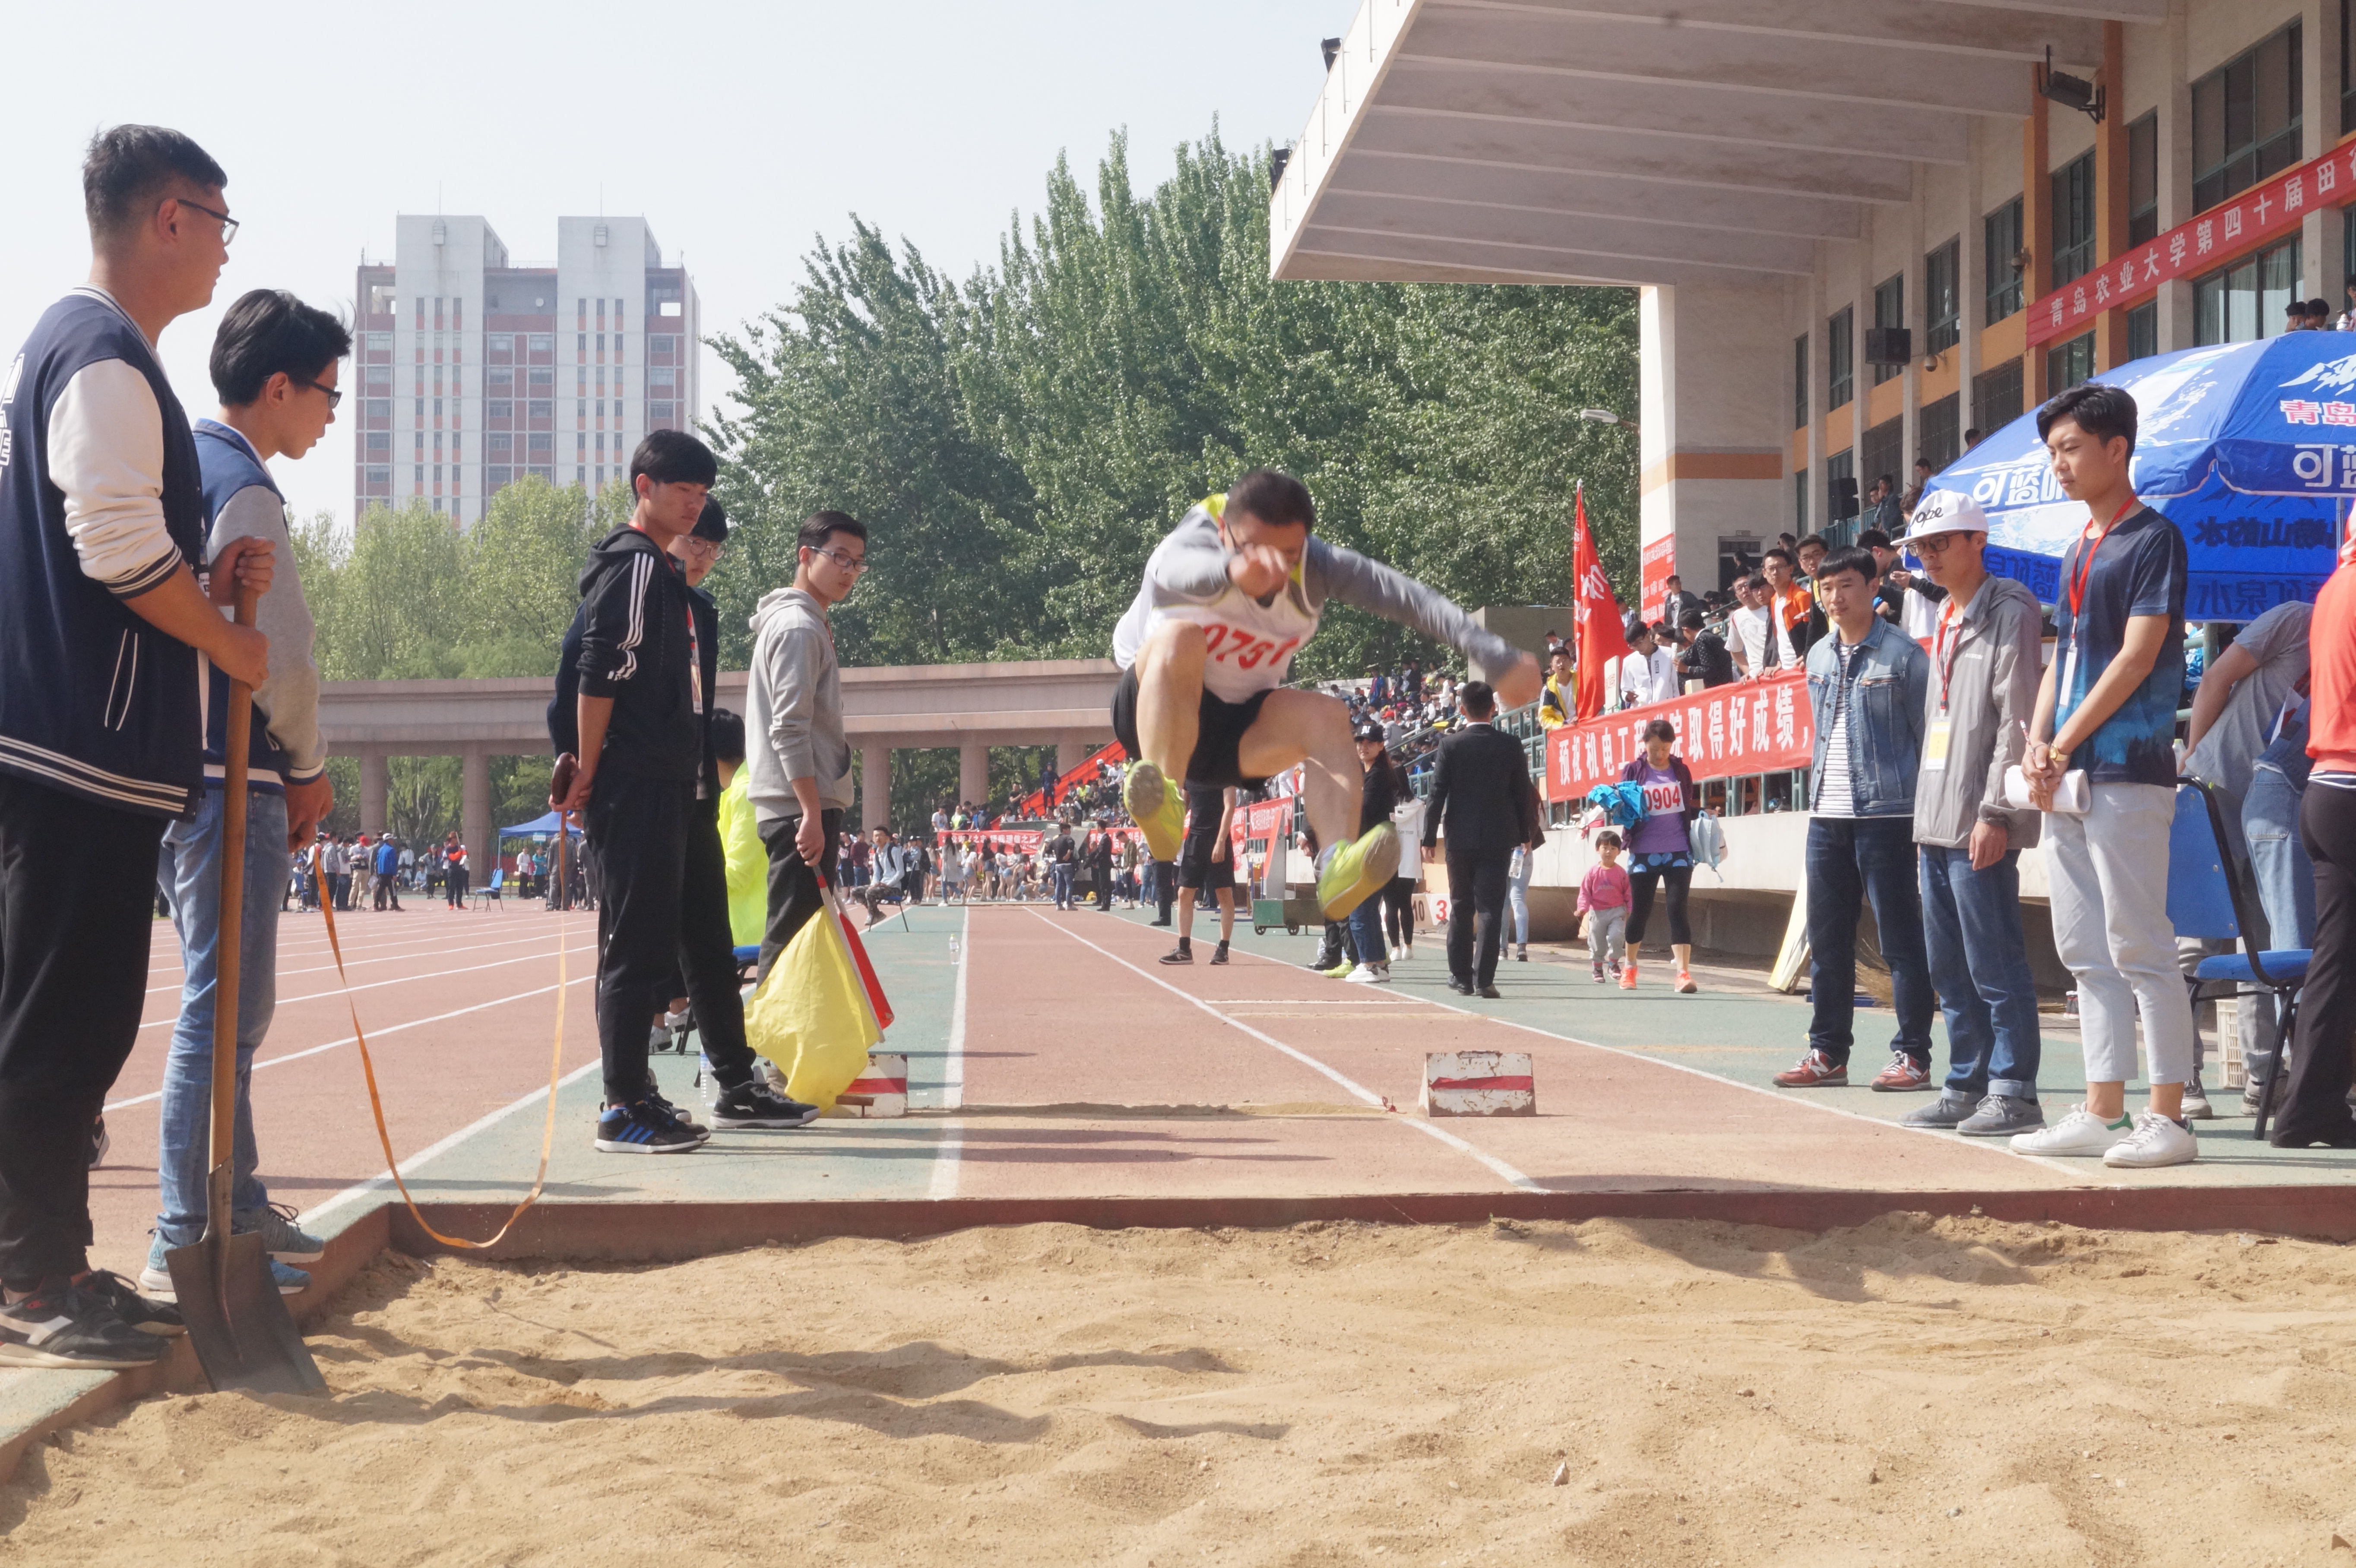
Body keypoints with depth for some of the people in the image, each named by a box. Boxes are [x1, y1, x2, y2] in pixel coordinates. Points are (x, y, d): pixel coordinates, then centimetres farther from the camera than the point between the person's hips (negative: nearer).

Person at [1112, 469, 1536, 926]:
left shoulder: (1318, 566, -12)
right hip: (1159, 712, -4)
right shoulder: (1197, 540, -25)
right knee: (1180, 640, -35)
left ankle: (1336, 864, -45)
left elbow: (1408, 598, -20)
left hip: (1239, 733, 4)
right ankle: (1165, 803, -51)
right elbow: (1177, 568, -50)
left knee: (1326, 714, -26)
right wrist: (1234, 570, -74)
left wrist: (1501, 658, -32)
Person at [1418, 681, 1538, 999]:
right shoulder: (1510, 745, -1)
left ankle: (1461, 976, 14)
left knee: (1460, 908, 11)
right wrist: (1526, 834, 13)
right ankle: (1484, 979, -8)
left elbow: (1437, 793, -5)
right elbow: (1523, 793, 3)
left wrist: (1429, 837, 0)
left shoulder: (1451, 744, -4)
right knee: (1491, 909, -1)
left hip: (1460, 837, 0)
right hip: (1499, 838, 0)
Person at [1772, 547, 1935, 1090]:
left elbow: (1929, 735, -5)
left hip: (1886, 815, -7)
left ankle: (1913, 1056, 2)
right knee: (1826, 941, 10)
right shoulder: (1819, 658, 14)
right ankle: (1828, 1053, 17)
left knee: (1901, 940, -2)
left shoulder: (1903, 655, -5)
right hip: (1826, 817, 7)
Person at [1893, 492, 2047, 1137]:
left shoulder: (2009, 612, -6)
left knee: (1995, 965, -7)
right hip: (1937, 826, 9)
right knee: (1950, 969, 11)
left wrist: (1995, 812, -19)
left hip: (1979, 825, -9)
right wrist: (1926, 819, 19)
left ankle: (2014, 1092, -3)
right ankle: (1966, 1086, 18)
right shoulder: (1946, 622, 21)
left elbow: (2016, 719, -14)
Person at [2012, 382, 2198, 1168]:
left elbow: (2137, 658, -13)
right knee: (2088, 953, 9)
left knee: (2140, 948, -8)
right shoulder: (2077, 552, 19)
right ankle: (2102, 1113, 13)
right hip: (2067, 780, 9)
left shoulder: (2153, 538, -6)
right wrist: (2036, 745, 3)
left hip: (2127, 773, -9)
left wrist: (2064, 747, -13)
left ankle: (2168, 1118, -4)